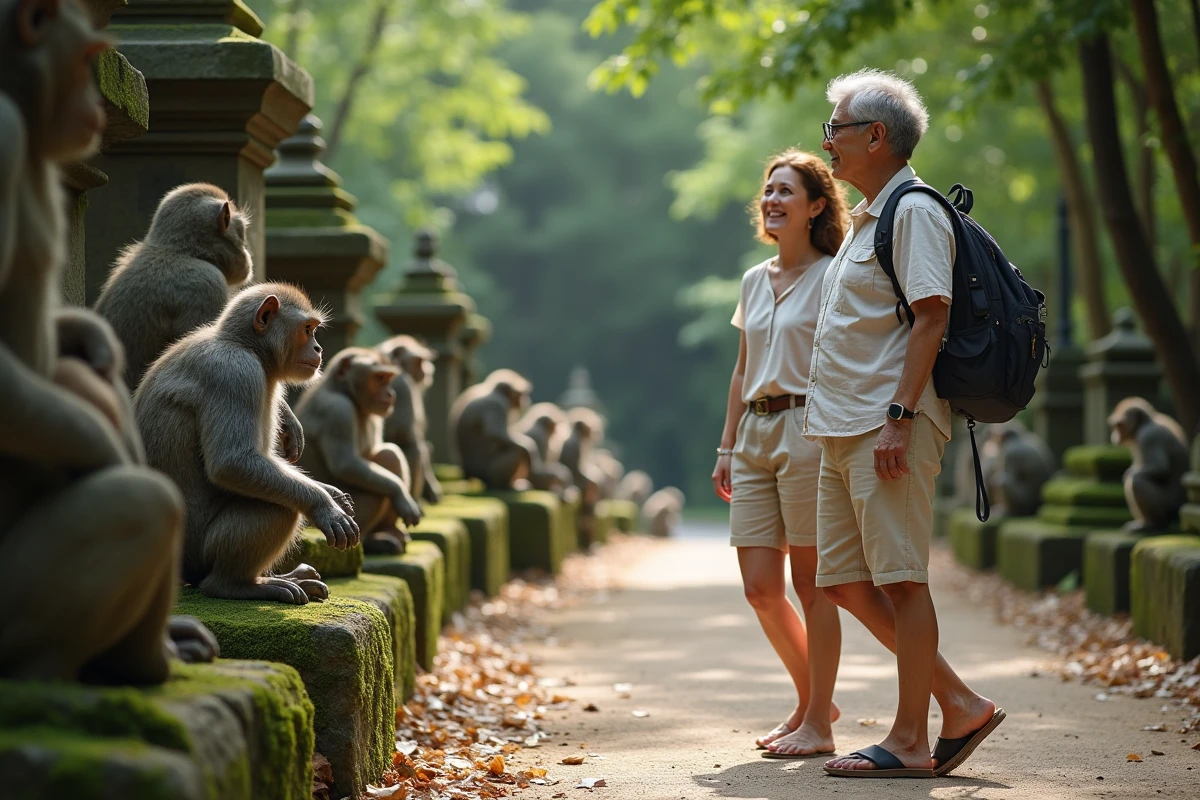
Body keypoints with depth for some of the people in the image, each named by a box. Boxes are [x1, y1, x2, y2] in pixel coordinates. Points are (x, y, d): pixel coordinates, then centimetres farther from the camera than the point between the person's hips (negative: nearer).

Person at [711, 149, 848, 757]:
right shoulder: (754, 281, 16)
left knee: (811, 582, -3)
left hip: (807, 429, -6)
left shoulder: (832, 278, -4)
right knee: (760, 586, 4)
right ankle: (812, 699, 22)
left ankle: (818, 722, 5)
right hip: (755, 434, 7)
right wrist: (727, 446, 17)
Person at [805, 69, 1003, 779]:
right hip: (842, 428, 10)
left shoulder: (915, 210, -8)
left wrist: (899, 416, -23)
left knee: (900, 579, -6)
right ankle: (960, 705, 14)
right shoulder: (868, 218, 21)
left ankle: (910, 741, -1)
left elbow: (931, 318, -16)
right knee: (845, 582, 8)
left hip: (889, 426, -10)